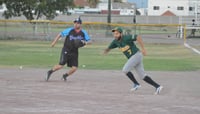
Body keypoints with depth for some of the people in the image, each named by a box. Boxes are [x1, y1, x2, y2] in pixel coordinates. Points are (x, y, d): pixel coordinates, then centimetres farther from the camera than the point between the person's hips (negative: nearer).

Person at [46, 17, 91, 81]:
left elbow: (89, 41, 1)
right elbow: (60, 34, -2)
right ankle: (50, 72, 14)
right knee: (61, 65, -12)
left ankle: (65, 75, 24)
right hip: (66, 51, -3)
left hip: (74, 52, 3)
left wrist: (85, 42, -22)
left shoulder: (83, 33, -1)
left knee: (74, 68, -4)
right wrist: (54, 42, -9)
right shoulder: (69, 30, -8)